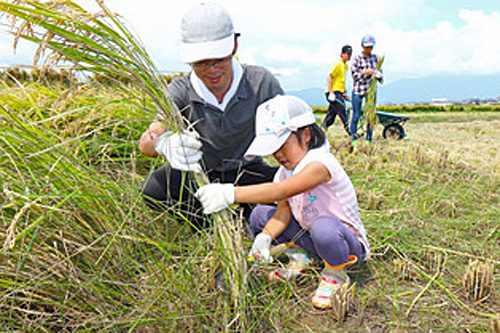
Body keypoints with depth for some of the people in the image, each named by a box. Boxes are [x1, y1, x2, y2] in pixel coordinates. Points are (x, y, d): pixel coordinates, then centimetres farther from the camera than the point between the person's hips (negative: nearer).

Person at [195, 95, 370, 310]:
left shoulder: (319, 162, -28)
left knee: (323, 226, -42)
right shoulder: (287, 169, 1)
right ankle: (301, 257, 10)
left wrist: (231, 194, -48)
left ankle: (335, 274, -10)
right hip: (310, 233, 7)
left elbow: (282, 191, -42)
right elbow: (284, 209, -8)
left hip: (349, 241, -7)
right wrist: (265, 236, -27)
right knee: (259, 215, -2)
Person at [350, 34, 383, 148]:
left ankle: (369, 140, 13)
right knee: (356, 115, -2)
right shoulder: (357, 58, -3)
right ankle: (354, 140, 8)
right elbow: (354, 74, -5)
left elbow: (379, 71, 15)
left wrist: (379, 75, -7)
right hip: (358, 90, -4)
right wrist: (366, 72, -18)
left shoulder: (375, 58, 9)